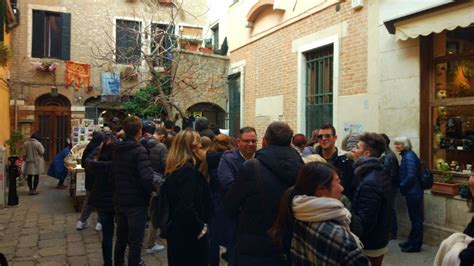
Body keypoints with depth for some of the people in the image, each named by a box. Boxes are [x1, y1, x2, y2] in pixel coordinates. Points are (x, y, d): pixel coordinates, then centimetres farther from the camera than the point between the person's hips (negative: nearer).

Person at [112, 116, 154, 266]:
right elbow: (147, 177, -28)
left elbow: (114, 173, 12)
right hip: (136, 202, -7)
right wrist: (151, 191, -10)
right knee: (135, 242, 4)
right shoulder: (139, 150, -18)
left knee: (121, 238, 21)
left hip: (119, 200, 7)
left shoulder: (117, 149, 5)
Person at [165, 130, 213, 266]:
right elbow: (187, 207, -29)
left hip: (177, 230, 9)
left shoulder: (173, 169, 6)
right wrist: (200, 227, -17)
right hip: (189, 234, -9)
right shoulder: (188, 170, -22)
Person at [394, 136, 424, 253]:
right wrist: (402, 187, 9)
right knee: (415, 217, 18)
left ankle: (415, 245, 12)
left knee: (415, 218, 1)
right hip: (412, 192, 10)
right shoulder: (407, 155, 13)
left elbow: (411, 176, -24)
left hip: (413, 192, -10)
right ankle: (411, 241, 29)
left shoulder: (409, 156, -17)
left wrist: (401, 187, -14)